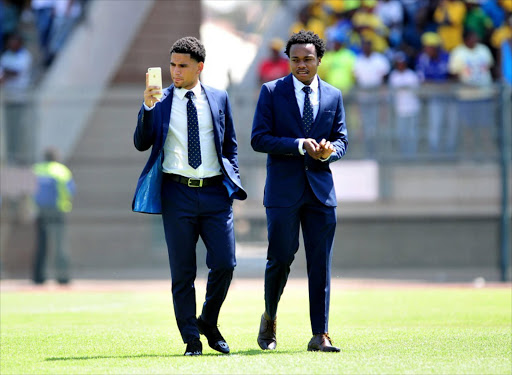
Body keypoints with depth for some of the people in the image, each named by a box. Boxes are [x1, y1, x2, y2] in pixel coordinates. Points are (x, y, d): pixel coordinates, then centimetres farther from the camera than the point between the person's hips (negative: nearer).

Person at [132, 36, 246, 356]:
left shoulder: (219, 99, 10)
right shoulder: (160, 100, 6)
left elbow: (231, 146, 17)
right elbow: (141, 144, -1)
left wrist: (232, 179, 6)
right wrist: (148, 107, -14)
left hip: (215, 192, 1)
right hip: (177, 193, -1)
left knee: (224, 263, -6)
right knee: (183, 272, 1)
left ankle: (209, 322, 18)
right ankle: (192, 339, 9)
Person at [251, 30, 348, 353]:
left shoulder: (334, 96, 11)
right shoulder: (272, 92, 2)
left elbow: (342, 141, 11)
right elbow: (259, 139, -5)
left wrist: (328, 152, -12)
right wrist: (300, 146, -15)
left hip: (321, 190, 2)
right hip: (284, 189, -2)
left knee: (321, 264, -1)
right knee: (280, 259, -1)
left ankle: (320, 335, 0)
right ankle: (269, 319, 24)